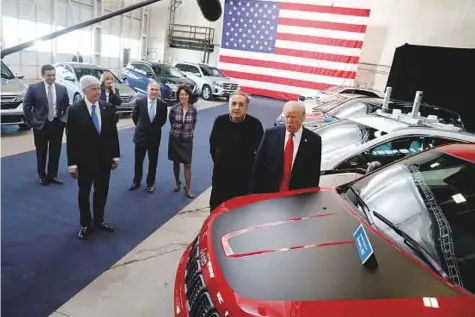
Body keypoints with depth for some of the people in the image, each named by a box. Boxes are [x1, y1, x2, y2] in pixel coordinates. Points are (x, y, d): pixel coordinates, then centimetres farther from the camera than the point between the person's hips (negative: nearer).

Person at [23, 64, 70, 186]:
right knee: (41, 153, 10)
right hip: (40, 125, -2)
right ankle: (42, 176, 25)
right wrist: (32, 122, -5)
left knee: (55, 152, 9)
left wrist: (64, 119, -1)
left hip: (57, 124, 2)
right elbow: (26, 106, -2)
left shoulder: (62, 89, 2)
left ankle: (52, 175, 23)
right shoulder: (33, 88, -6)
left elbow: (67, 106, 10)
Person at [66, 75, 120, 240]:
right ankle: (85, 224, 28)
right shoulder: (75, 110, -10)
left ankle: (99, 219, 34)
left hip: (104, 159, 3)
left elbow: (113, 133, 4)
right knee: (84, 192, 11)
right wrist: (72, 163, -11)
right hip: (84, 160, -3)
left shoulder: (107, 107, -1)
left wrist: (115, 156, 3)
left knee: (102, 191, 15)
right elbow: (71, 139, -10)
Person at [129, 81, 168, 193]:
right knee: (138, 161, 13)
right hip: (141, 136, 0)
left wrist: (155, 128, 8)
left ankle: (150, 183, 29)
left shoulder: (162, 105, -9)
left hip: (154, 137, 0)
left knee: (153, 162, 12)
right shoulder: (139, 102, -10)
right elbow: (134, 116, 6)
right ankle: (136, 181, 32)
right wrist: (141, 127, 11)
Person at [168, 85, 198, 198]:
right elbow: (171, 122, 7)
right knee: (176, 162, 13)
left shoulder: (194, 110, -9)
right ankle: (177, 182, 34)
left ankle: (187, 188, 12)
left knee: (187, 164, 0)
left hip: (187, 140, 0)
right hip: (175, 139, 1)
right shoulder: (173, 109, -10)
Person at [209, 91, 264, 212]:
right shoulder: (220, 121, -5)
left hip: (244, 177, -3)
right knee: (216, 209, 16)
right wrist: (218, 161, 12)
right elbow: (213, 144, 11)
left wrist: (250, 165, 0)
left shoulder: (255, 124, -14)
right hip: (221, 175, 3)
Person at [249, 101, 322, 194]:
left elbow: (315, 174, 0)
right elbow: (259, 165, -2)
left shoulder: (314, 140, -5)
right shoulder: (270, 134, -4)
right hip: (268, 192, 0)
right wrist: (255, 193, -4)